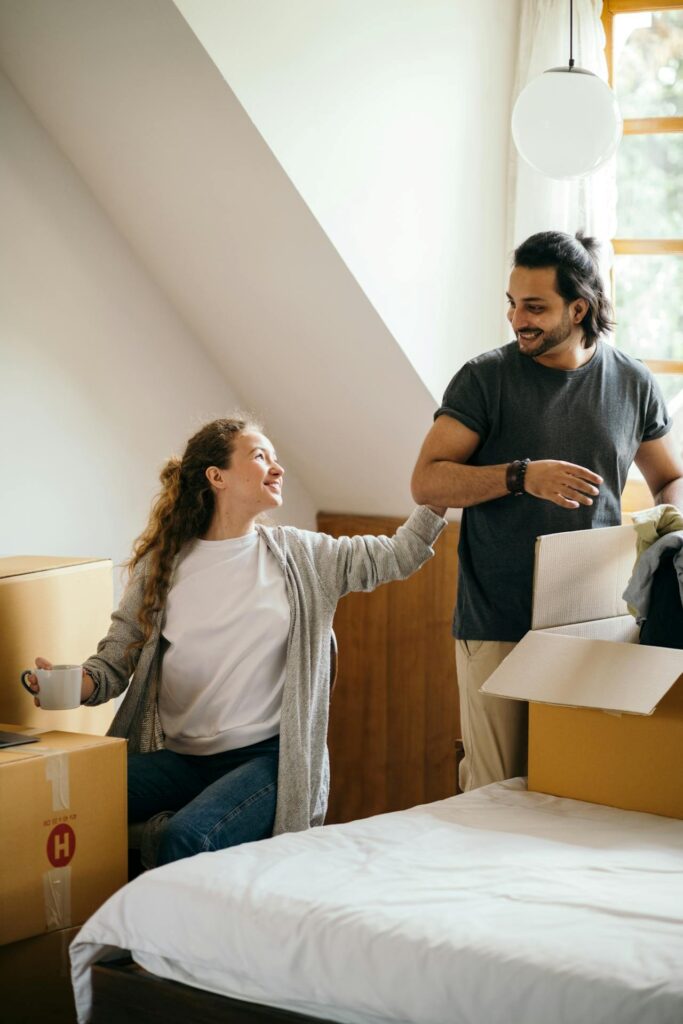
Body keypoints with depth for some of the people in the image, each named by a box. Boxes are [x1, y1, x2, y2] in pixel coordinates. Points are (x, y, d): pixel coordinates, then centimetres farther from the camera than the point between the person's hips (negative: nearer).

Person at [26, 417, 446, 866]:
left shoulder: (299, 555, 8)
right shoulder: (162, 564, 6)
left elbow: (396, 556, 9)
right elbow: (116, 660, 4)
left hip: (265, 758, -1)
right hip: (177, 757, 1)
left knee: (186, 837, -31)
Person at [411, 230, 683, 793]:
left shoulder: (633, 383, 8)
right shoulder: (485, 378, 2)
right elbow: (426, 482, -3)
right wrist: (521, 476, -16)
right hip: (498, 626, -2)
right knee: (496, 794, -3)